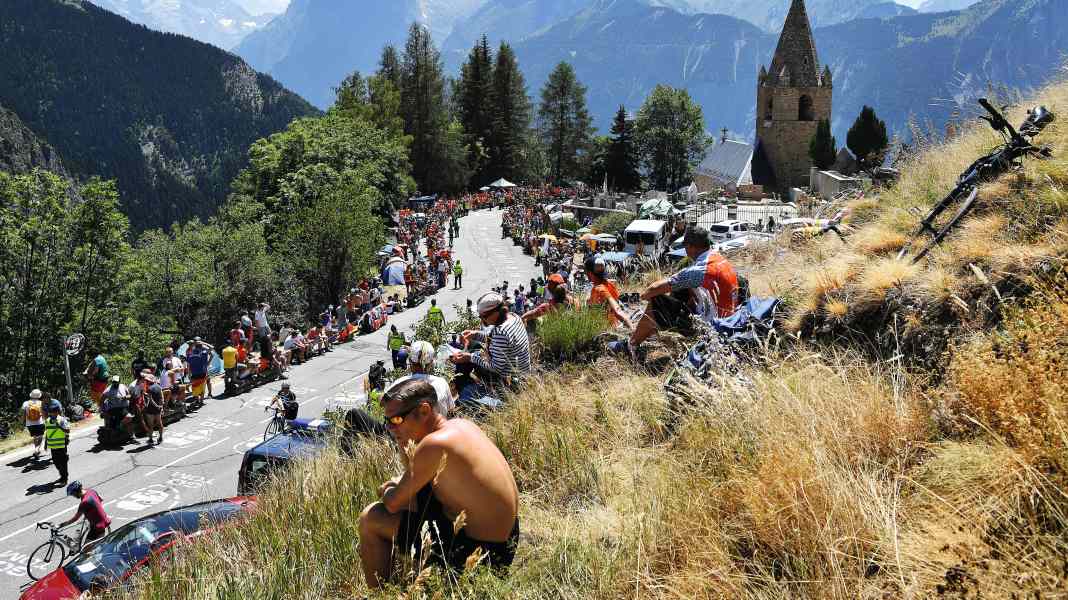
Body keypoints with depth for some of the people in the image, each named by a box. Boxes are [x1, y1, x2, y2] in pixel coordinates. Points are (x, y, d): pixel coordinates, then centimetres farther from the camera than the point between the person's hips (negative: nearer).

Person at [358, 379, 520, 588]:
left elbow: (393, 504, -14)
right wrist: (398, 483, 7)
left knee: (370, 519, -3)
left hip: (478, 552, -9)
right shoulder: (461, 425, 4)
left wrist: (386, 492, 7)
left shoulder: (435, 444, -23)